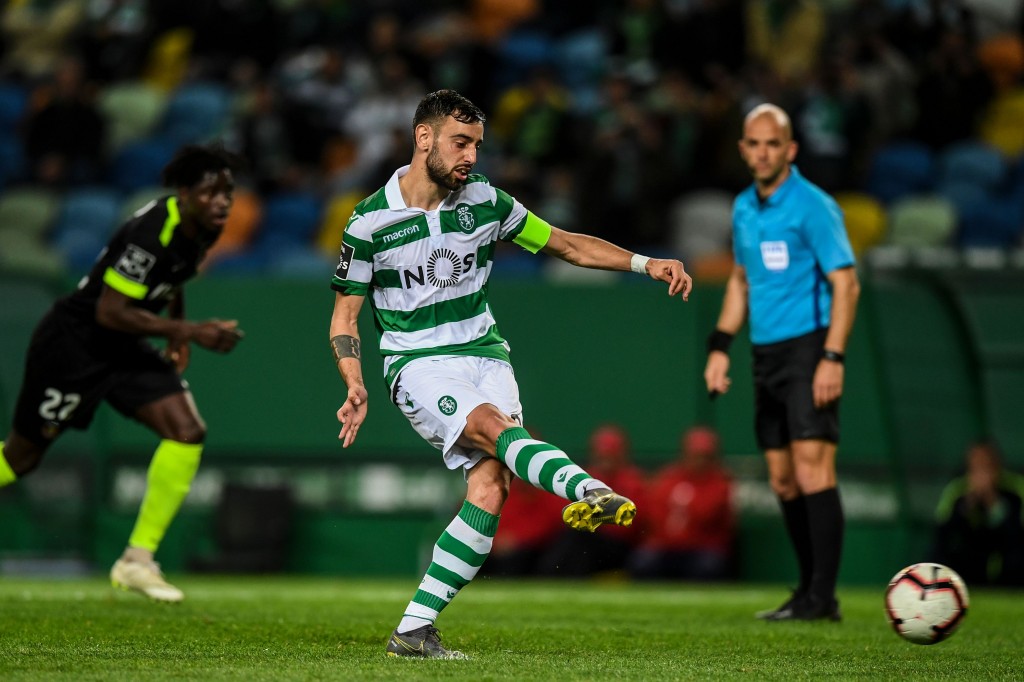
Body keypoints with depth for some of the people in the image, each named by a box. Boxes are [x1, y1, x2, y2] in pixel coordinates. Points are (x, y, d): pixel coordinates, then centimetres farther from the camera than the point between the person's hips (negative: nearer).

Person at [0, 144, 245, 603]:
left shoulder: (202, 228, -2)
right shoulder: (152, 234, -29)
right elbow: (109, 312, -29)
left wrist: (177, 331, 14)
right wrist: (191, 332, -30)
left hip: (124, 350, 8)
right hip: (72, 343, -8)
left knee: (188, 432, -11)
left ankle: (137, 560, -6)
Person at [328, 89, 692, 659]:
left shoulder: (485, 201, 4)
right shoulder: (371, 221, -5)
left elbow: (565, 245, 14)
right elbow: (345, 314, 3)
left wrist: (645, 263, 3)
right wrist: (356, 387, -13)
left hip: (484, 354, 4)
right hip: (418, 363, -4)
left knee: (491, 485, -18)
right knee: (494, 426, -33)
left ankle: (415, 629, -14)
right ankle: (587, 489, -62)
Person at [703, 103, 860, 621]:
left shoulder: (812, 206, -10)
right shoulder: (744, 208, 13)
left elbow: (846, 283, -14)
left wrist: (833, 358, -21)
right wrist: (720, 346, 17)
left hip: (807, 346, -8)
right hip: (765, 354, 8)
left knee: (812, 467, -14)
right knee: (783, 479, 8)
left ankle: (822, 596, -15)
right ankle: (810, 588, 15)